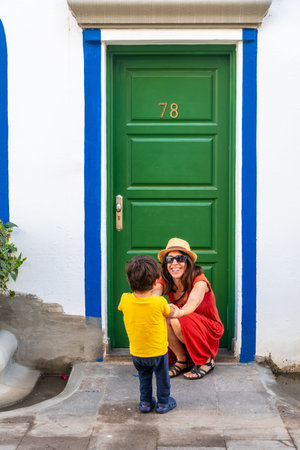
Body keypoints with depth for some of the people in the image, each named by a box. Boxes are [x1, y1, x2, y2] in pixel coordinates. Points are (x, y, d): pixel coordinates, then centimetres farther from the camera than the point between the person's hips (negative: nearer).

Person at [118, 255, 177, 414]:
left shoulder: (125, 300, -18)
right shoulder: (160, 302, -26)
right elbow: (169, 313, -5)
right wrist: (169, 308, 20)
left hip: (136, 352, 3)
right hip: (158, 351, -2)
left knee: (144, 376, 26)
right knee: (162, 376, 22)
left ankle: (145, 402, 34)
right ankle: (163, 403, 34)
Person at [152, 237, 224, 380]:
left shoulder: (199, 281, -22)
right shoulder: (165, 282, -8)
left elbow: (194, 301, -45)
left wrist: (179, 312, -70)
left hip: (209, 330, -4)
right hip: (183, 336, 4)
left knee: (178, 320, -32)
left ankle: (206, 360, -11)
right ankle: (182, 360, -5)